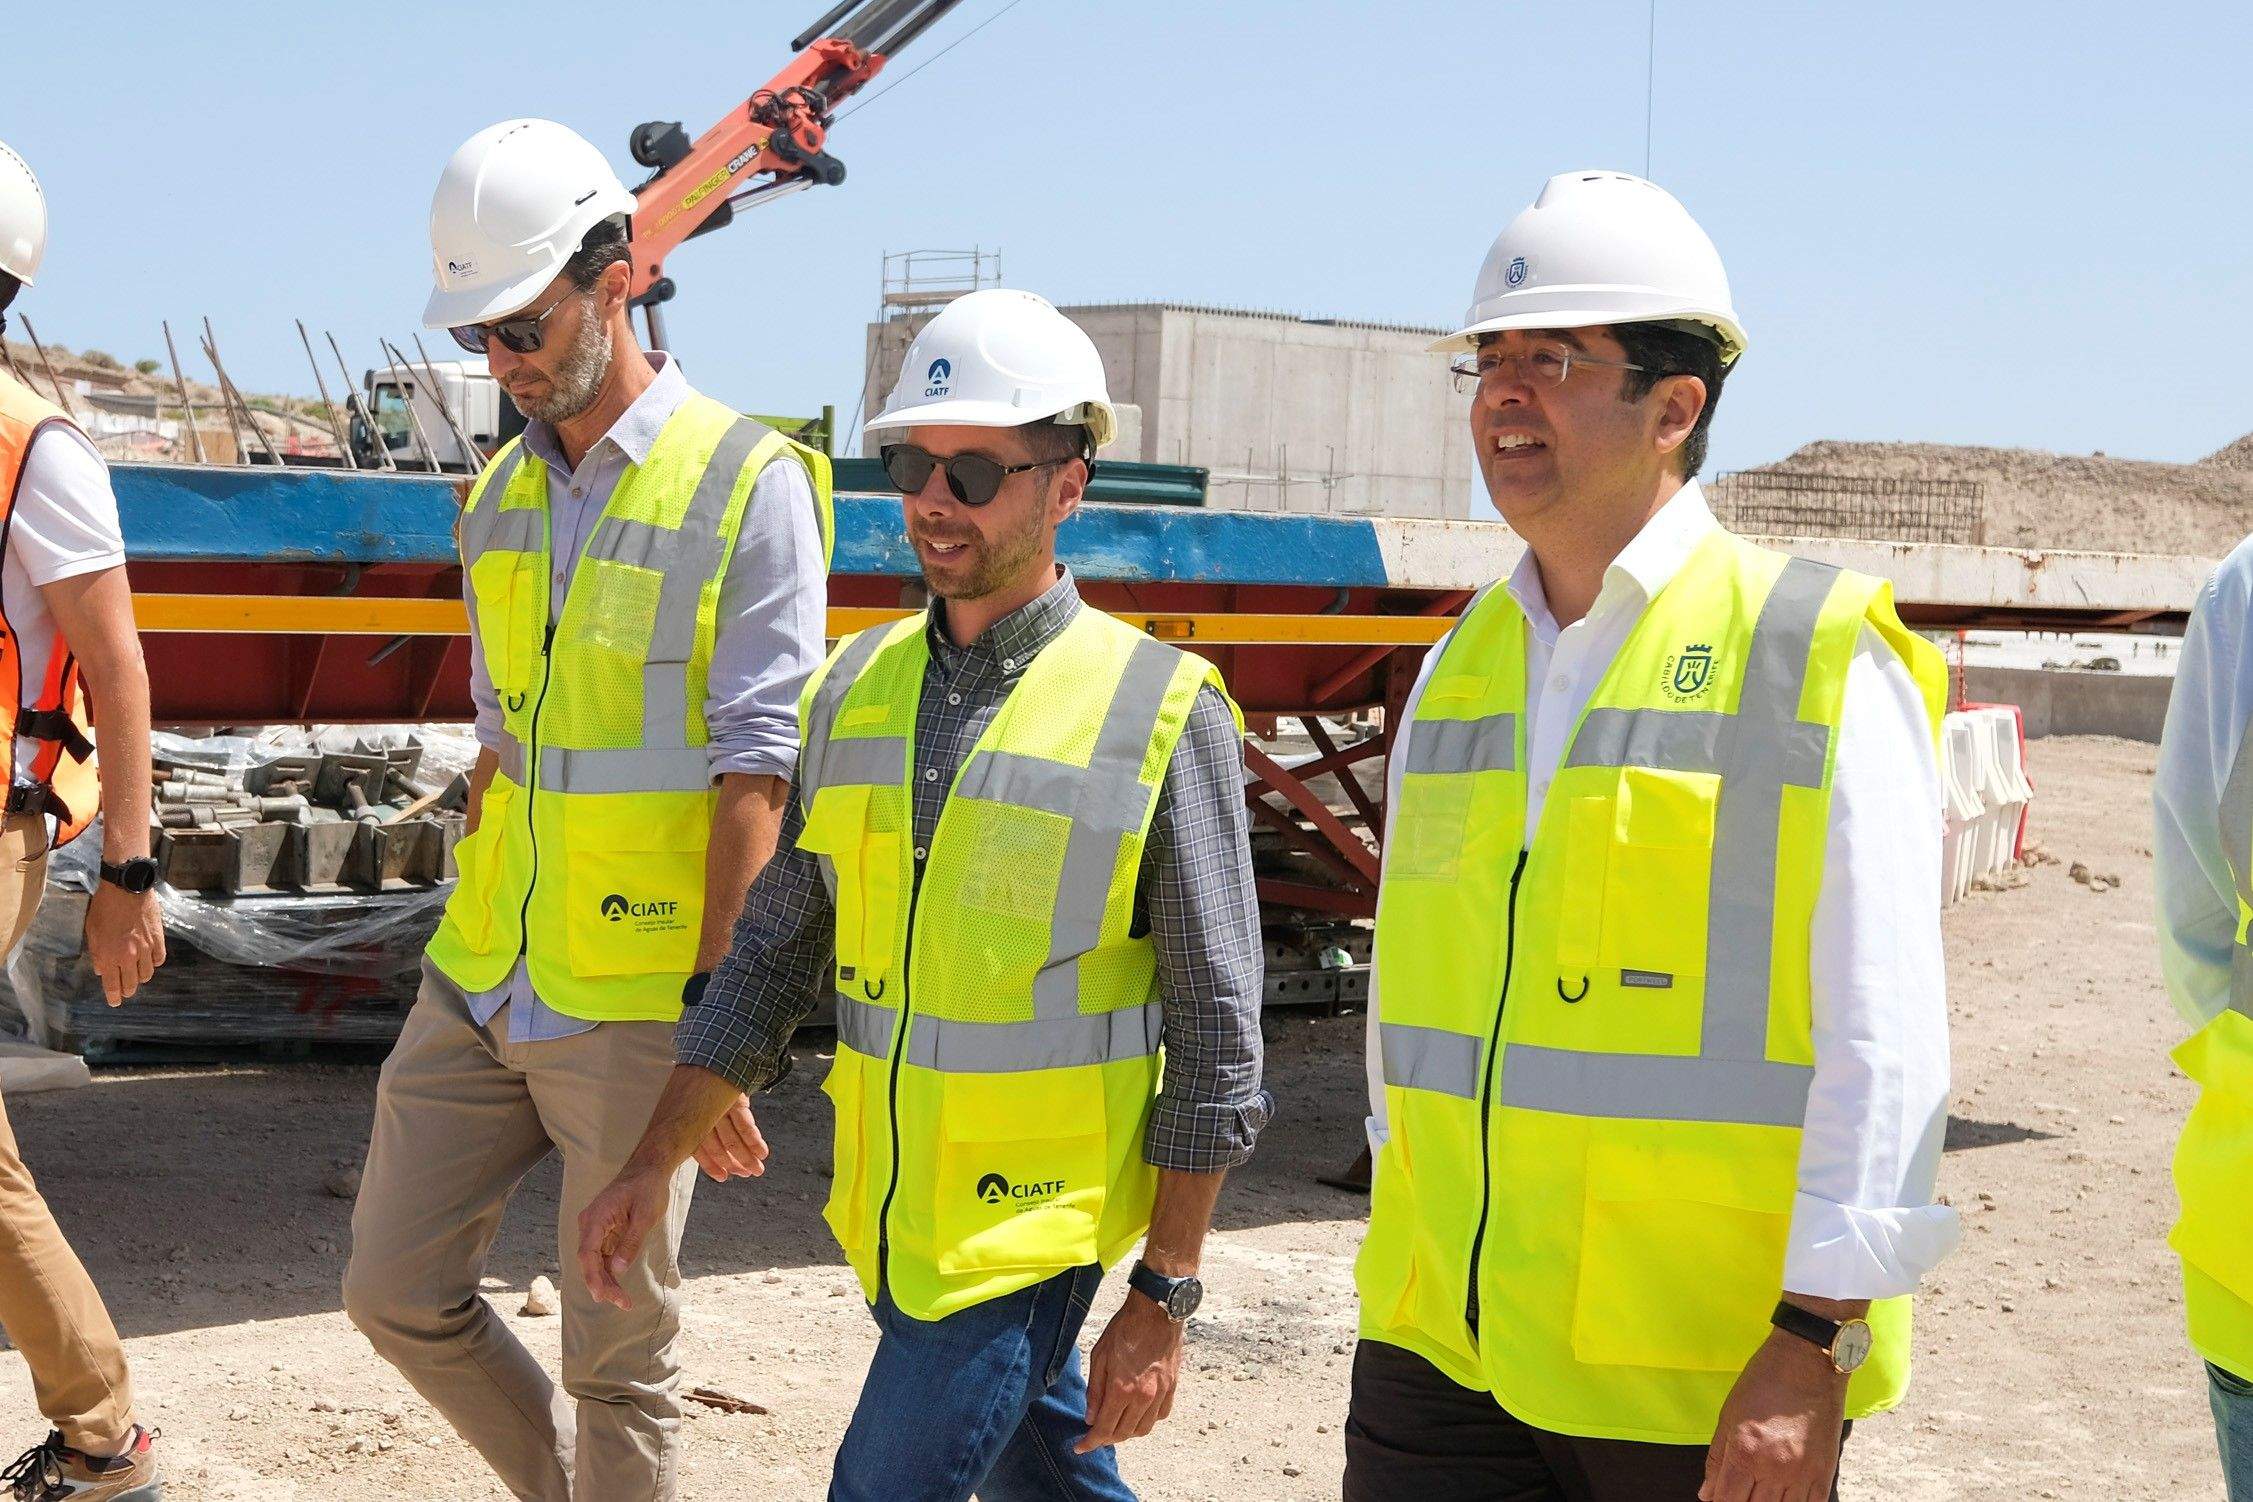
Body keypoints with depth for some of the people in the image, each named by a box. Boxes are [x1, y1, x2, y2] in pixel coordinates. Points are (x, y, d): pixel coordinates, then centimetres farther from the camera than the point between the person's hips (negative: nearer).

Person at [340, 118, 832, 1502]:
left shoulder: (747, 488, -11)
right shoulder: (502, 496, 10)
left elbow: (758, 776, -15)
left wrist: (718, 1023, -19)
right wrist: (477, 953, 17)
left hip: (638, 1005, -7)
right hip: (480, 986, 7)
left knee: (618, 1351, 3)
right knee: (399, 1293, 12)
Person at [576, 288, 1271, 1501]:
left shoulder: (1163, 716, -13)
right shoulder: (855, 690, 3)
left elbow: (1214, 1038, -10)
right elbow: (772, 958, 10)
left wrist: (1164, 1299, -11)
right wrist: (651, 1165, 5)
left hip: (1032, 1224, -5)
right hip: (893, 1213, 6)